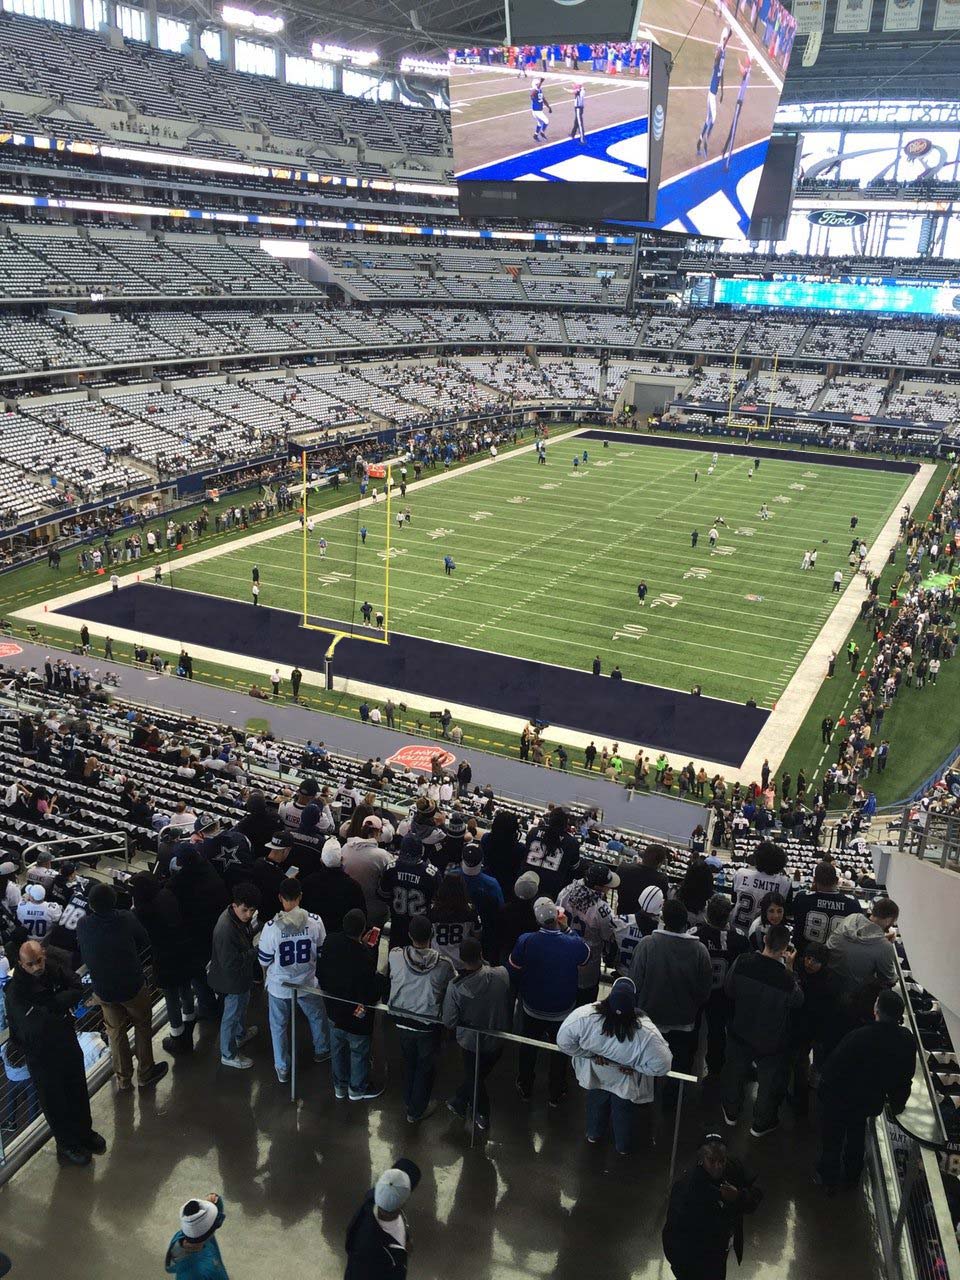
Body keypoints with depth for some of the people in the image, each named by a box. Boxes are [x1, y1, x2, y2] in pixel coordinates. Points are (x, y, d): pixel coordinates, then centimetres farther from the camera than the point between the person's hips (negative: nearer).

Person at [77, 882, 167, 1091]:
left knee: (116, 1033, 22)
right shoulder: (127, 919, -23)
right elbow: (145, 942, -7)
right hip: (133, 987, -2)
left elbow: (81, 955, 1)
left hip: (103, 991, 3)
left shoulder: (83, 926, -16)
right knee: (142, 1027, 20)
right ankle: (145, 1073, 32)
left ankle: (123, 1078, 35)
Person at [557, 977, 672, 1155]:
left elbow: (564, 1041, -26)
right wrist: (633, 1064, -15)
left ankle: (594, 1135, 62)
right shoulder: (646, 1033, -41)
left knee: (596, 1104, 35)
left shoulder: (585, 1016, -40)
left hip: (594, 1075, 1)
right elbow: (661, 1065, -30)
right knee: (624, 1112, 32)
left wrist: (591, 1054, -14)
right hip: (625, 1084, -1)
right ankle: (623, 1147, 58)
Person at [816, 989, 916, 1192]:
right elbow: (905, 1077, -1)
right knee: (856, 1138, 30)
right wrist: (897, 1104, 17)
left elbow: (834, 1067, -24)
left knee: (832, 1140, 19)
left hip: (839, 1099, -5)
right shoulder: (907, 1040, -17)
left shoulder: (858, 1037, -34)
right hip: (870, 1101, 5)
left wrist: (823, 1089, -5)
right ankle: (852, 1176, 46)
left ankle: (829, 1179, 35)